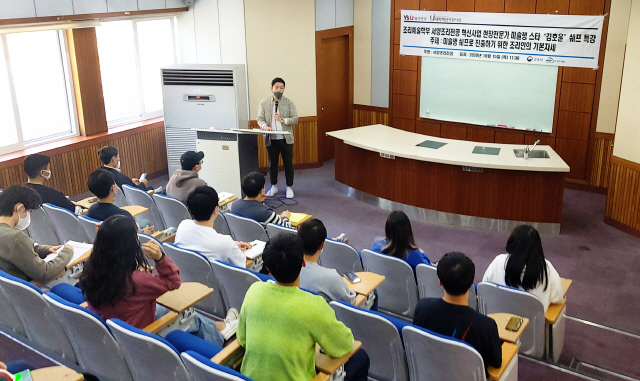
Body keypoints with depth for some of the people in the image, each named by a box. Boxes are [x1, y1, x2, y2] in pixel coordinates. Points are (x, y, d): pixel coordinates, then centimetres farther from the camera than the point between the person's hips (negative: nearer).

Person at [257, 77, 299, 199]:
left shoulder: (289, 102, -1)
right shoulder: (264, 102, 0)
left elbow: (295, 119, -4)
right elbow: (259, 118, -1)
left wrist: (283, 120, -21)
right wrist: (264, 125, -23)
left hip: (286, 139, -1)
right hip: (271, 139, 1)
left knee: (288, 163, 7)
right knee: (272, 164, 12)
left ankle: (289, 187, 21)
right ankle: (274, 186, 28)